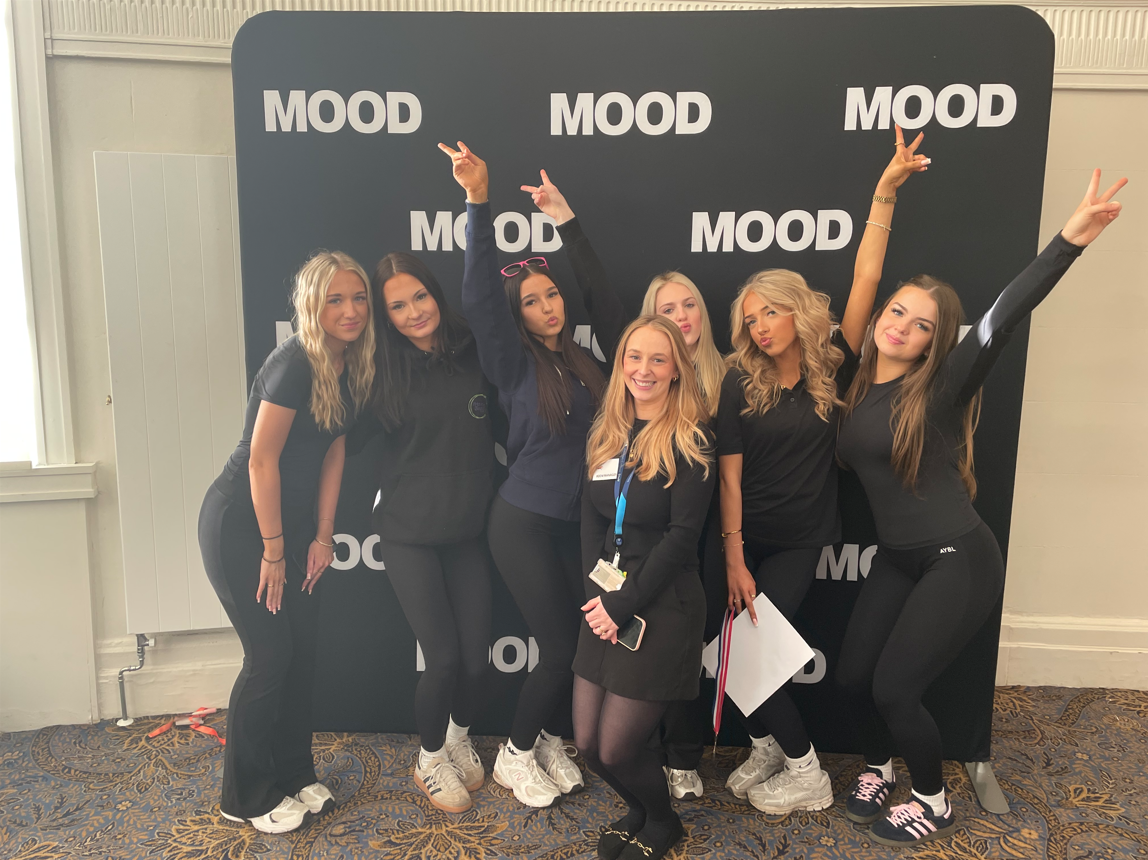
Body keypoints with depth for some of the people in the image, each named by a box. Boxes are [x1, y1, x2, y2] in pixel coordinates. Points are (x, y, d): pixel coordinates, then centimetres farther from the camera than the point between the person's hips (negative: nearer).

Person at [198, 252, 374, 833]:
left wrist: (323, 535, 4)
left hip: (289, 521, 7)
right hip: (238, 525, -7)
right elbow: (261, 460, -22)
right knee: (270, 653, -2)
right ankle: (246, 798, 19)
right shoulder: (294, 363, -23)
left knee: (303, 647, 11)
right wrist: (273, 552, -15)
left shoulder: (350, 368, 1)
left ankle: (293, 775, 29)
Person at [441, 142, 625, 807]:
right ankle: (516, 754, 22)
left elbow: (604, 297, 7)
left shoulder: (584, 357, 7)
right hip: (525, 521, -5)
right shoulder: (515, 363, -5)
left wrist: (566, 219, 3)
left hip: (581, 521, 5)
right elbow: (480, 297, -17)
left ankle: (550, 740, 31)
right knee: (562, 646, -3)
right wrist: (478, 201, -23)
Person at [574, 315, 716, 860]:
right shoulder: (606, 433, 8)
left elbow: (682, 535, -14)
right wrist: (596, 593, -8)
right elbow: (591, 519, 6)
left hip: (663, 605, -6)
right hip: (605, 605, 6)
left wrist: (624, 604, -15)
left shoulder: (691, 438, -9)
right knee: (587, 742, 8)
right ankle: (638, 808, 41)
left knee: (616, 748, -1)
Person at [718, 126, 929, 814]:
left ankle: (805, 773, 15)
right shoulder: (740, 383, -5)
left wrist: (886, 194, -17)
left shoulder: (834, 366, -5)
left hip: (800, 543, -2)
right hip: (740, 539, 2)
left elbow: (866, 280, -13)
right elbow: (729, 474, -7)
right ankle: (769, 747, 27)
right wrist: (734, 559, -10)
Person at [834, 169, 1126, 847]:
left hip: (959, 562, -6)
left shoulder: (939, 390, -17)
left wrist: (1069, 242, -41)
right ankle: (880, 766, 42)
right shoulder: (857, 385, 1)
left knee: (893, 688, -2)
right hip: (896, 558, 6)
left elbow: (1002, 321, -30)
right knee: (854, 676, 10)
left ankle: (935, 804, 26)